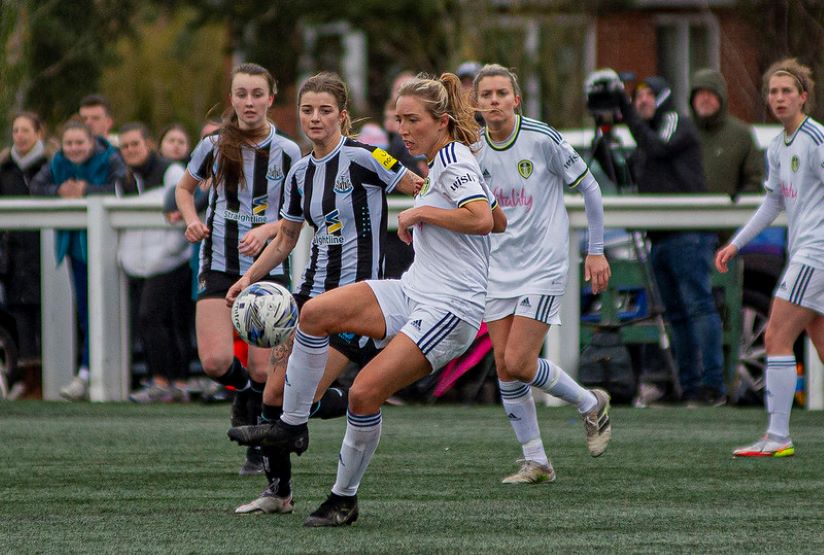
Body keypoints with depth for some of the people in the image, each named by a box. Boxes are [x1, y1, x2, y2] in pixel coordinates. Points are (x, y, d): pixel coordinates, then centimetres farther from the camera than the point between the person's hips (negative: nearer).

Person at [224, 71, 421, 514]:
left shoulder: (362, 158, -12)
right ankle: (278, 491, 16)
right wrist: (248, 278, 10)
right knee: (274, 394, 1)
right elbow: (285, 239, 20)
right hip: (314, 291, 7)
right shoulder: (300, 173, 9)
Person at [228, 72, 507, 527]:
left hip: (451, 308, -10)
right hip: (413, 292, 10)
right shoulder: (442, 164, 16)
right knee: (314, 312, -8)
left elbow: (483, 219, -30)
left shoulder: (455, 164, -12)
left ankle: (345, 499, -1)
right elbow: (499, 221, 27)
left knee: (365, 392, -16)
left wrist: (421, 213, -19)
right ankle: (291, 426, 1)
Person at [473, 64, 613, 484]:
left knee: (518, 363, -13)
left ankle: (591, 405, 13)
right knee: (504, 369, 0)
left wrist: (596, 250, 0)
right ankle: (535, 462, 10)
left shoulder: (541, 139, -13)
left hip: (543, 268, -5)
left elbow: (588, 188, -2)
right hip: (498, 272, 5)